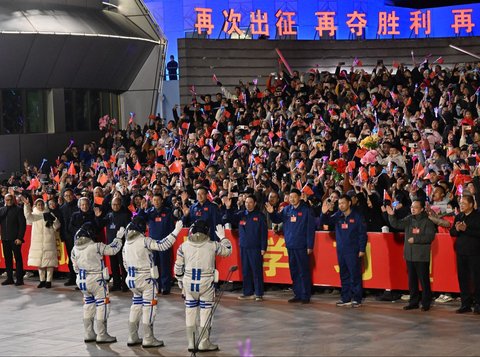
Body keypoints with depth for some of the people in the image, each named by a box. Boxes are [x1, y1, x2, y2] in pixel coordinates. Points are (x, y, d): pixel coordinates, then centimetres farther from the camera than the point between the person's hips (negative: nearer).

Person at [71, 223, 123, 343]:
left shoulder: (75, 249, 1)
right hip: (96, 280, -6)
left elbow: (76, 267, 10)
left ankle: (89, 334, 22)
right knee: (102, 305, 4)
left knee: (88, 305, 18)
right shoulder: (96, 247, -17)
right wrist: (119, 237, 5)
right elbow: (113, 249, -8)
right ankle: (102, 335, 5)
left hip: (82, 280, 6)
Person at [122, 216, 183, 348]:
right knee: (149, 307, 0)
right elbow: (162, 245, -23)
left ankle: (132, 337, 18)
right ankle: (148, 339, 1)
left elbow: (125, 262, 13)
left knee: (136, 305, 16)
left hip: (132, 279, 7)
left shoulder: (127, 243, 6)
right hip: (147, 279, -7)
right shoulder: (144, 241, -16)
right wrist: (176, 231, -20)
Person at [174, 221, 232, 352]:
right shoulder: (212, 245, -5)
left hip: (189, 283, 2)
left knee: (190, 311, 10)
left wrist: (181, 283, 16)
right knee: (205, 311, 6)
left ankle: (191, 343, 15)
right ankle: (204, 343, 7)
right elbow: (227, 250, 12)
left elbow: (178, 267, 3)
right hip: (206, 283, -2)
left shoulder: (183, 246, -1)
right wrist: (222, 237, 25)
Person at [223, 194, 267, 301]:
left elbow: (264, 233, -4)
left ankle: (259, 294, 0)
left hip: (255, 248, -5)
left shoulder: (260, 216, -1)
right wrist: (228, 208, -13)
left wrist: (263, 248, -11)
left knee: (257, 271, -4)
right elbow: (229, 219, 3)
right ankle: (248, 293, 16)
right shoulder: (241, 214, 11)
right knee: (245, 271, 9)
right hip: (243, 247, 5)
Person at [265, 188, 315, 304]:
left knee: (304, 271, -3)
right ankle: (297, 294, 19)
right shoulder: (287, 210, 8)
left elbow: (311, 228, -9)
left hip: (302, 246, -6)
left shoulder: (306, 210, -7)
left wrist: (310, 245, -13)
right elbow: (277, 220, 16)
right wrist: (271, 213, -5)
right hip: (290, 245, 6)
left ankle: (306, 295, 2)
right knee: (294, 271, 11)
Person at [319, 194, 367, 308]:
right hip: (341, 251, 5)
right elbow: (324, 221, 4)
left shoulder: (357, 216, -3)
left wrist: (362, 249, -12)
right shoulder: (337, 216, 10)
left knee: (355, 275, -5)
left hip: (353, 251, -5)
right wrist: (323, 213, -16)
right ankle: (346, 298, 16)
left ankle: (356, 299, -1)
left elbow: (362, 234, -5)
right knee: (344, 276, 9)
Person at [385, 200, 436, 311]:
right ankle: (414, 302, 20)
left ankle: (426, 303, 5)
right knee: (412, 280, 12)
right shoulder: (408, 219, 9)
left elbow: (430, 236, -15)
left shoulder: (427, 221, -7)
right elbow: (396, 224, 2)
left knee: (424, 280, -3)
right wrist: (391, 215, -14)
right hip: (409, 255, 6)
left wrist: (415, 239, -17)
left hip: (422, 256, -6)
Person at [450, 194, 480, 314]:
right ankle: (466, 304, 12)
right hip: (461, 251, 5)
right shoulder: (458, 217, 13)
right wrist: (457, 229, -10)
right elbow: (452, 232, 11)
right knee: (462, 278, 6)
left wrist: (466, 229, -20)